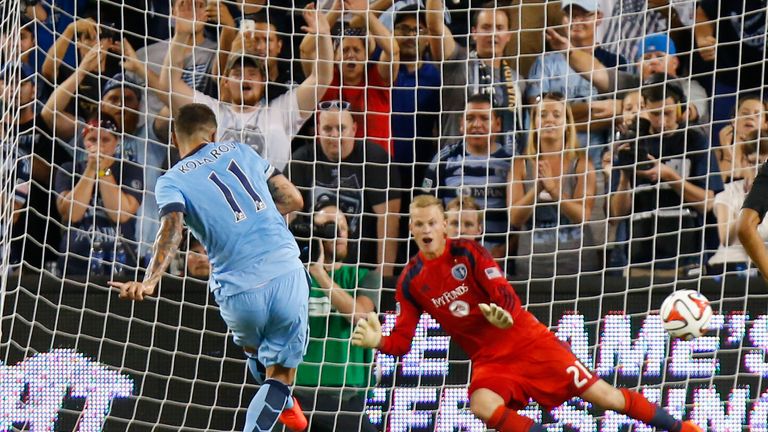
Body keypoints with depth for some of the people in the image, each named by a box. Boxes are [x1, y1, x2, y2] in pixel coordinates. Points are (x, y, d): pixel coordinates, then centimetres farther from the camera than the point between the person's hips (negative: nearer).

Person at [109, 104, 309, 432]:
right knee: (279, 375, 10)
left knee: (252, 346, 33)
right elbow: (293, 200, 16)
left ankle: (282, 404, 55)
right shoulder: (239, 151, 13)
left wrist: (149, 282, -30)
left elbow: (172, 230, -18)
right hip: (287, 274, 0)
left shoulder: (171, 182, 4)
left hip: (239, 292, 0)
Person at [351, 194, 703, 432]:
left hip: (526, 340, -2)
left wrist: (502, 313, -39)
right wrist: (378, 341, -20)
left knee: (600, 394, -5)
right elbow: (403, 340, 2)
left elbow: (506, 297, -15)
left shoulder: (468, 253, -9)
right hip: (489, 359, 2)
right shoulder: (410, 282, -1)